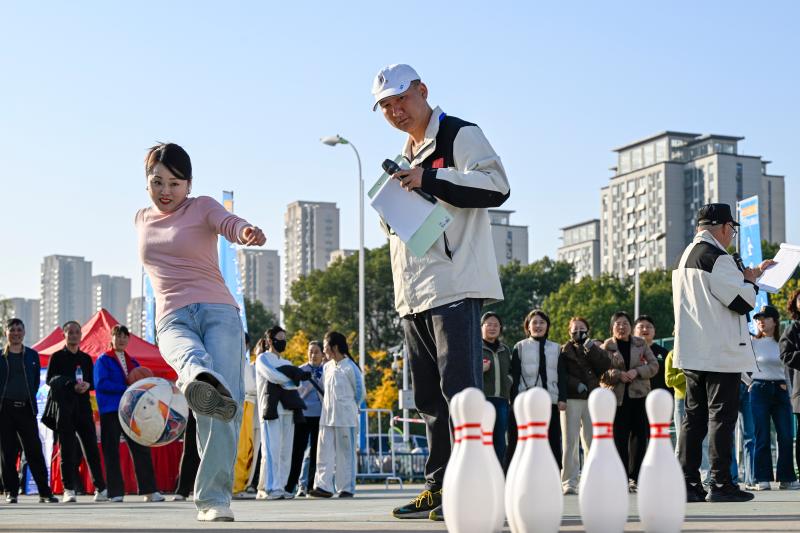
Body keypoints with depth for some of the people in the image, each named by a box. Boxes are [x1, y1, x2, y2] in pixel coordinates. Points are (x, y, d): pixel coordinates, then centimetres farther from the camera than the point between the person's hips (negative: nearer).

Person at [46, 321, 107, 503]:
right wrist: (71, 385, -15)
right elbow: (50, 380, -2)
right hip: (64, 406, -3)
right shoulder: (57, 357, 7)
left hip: (83, 406, 3)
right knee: (67, 450, -4)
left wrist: (87, 385, -6)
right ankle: (68, 490, -2)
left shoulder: (86, 358, 18)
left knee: (92, 447, 0)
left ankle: (100, 488, 5)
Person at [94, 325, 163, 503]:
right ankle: (115, 492, 1)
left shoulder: (132, 361, 20)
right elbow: (101, 384, -10)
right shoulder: (103, 360, 3)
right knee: (112, 452, -2)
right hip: (110, 411, -5)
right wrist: (126, 388, -14)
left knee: (141, 449, -2)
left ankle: (149, 491, -2)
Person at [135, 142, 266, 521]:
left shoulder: (202, 207, 9)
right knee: (191, 355, -37)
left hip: (218, 311, -2)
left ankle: (213, 498, -22)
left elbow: (229, 223, -13)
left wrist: (247, 232, -39)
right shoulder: (141, 220, 24)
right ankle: (201, 384, -73)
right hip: (172, 319, 2)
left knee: (225, 406, -21)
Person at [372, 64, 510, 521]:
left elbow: (496, 187, -17)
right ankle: (439, 487, 14)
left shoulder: (461, 135, -1)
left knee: (460, 389, -13)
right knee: (430, 398, 9)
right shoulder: (406, 157, 24)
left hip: (455, 287, -9)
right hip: (414, 294, 9)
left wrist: (430, 180, -21)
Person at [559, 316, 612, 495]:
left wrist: (592, 349, -10)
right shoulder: (564, 351, 7)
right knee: (570, 441, -5)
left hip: (592, 399, 3)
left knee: (592, 441, 3)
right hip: (571, 398, -3)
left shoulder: (595, 350, 15)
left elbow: (606, 365, -3)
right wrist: (576, 384, -17)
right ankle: (569, 482, -5)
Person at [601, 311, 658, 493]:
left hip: (639, 396, 2)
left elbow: (654, 365, 5)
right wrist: (618, 374, -17)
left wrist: (637, 371, -12)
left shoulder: (641, 344, 10)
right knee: (619, 438, -2)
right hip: (617, 398, -2)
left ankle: (635, 477, 6)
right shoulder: (607, 346, 4)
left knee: (639, 436, -1)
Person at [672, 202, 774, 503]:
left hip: (693, 354, 9)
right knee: (722, 416, -4)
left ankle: (689, 484, 10)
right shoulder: (716, 257, -14)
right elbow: (742, 301, -16)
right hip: (721, 354, -9)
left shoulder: (687, 256, 15)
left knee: (694, 417, 9)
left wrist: (748, 275, 25)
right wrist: (751, 280, 3)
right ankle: (721, 484, -3)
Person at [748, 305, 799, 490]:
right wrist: (750, 383, 0)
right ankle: (763, 478, 1)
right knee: (762, 437, -4)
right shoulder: (752, 342, 0)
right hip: (759, 390, -3)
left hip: (780, 390, 3)